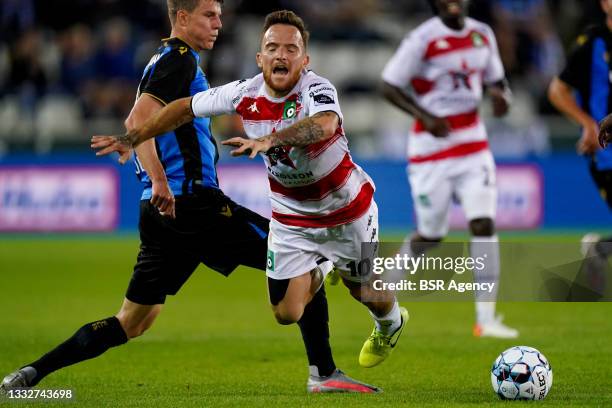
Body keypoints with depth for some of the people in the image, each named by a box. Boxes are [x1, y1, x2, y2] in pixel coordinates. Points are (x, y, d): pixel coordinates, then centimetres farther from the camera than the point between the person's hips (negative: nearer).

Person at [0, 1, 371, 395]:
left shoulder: (166, 60, 22)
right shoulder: (180, 59, -8)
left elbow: (135, 123, 32)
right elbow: (139, 121, -20)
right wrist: (160, 180, -28)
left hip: (165, 211, 10)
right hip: (193, 203, -10)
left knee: (131, 324, 12)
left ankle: (32, 373, 3)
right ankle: (325, 373, -5)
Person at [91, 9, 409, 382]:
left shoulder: (317, 89, -31)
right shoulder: (245, 94, -17)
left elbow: (325, 125, -55)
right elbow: (186, 108, 0)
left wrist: (269, 140, -69)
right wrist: (132, 139, -2)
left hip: (347, 210, -3)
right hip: (291, 218, 3)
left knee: (364, 291, 12)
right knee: (287, 313, -1)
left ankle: (391, 323, 51)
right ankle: (320, 269, 36)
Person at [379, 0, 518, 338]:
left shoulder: (482, 34, 5)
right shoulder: (423, 39, -13)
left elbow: (495, 79, 18)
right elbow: (389, 87, -10)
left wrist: (500, 95, -5)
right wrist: (426, 117, -22)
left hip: (473, 142, 5)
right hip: (432, 144, -5)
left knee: (483, 223, -9)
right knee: (430, 235, 3)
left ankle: (486, 318, -7)